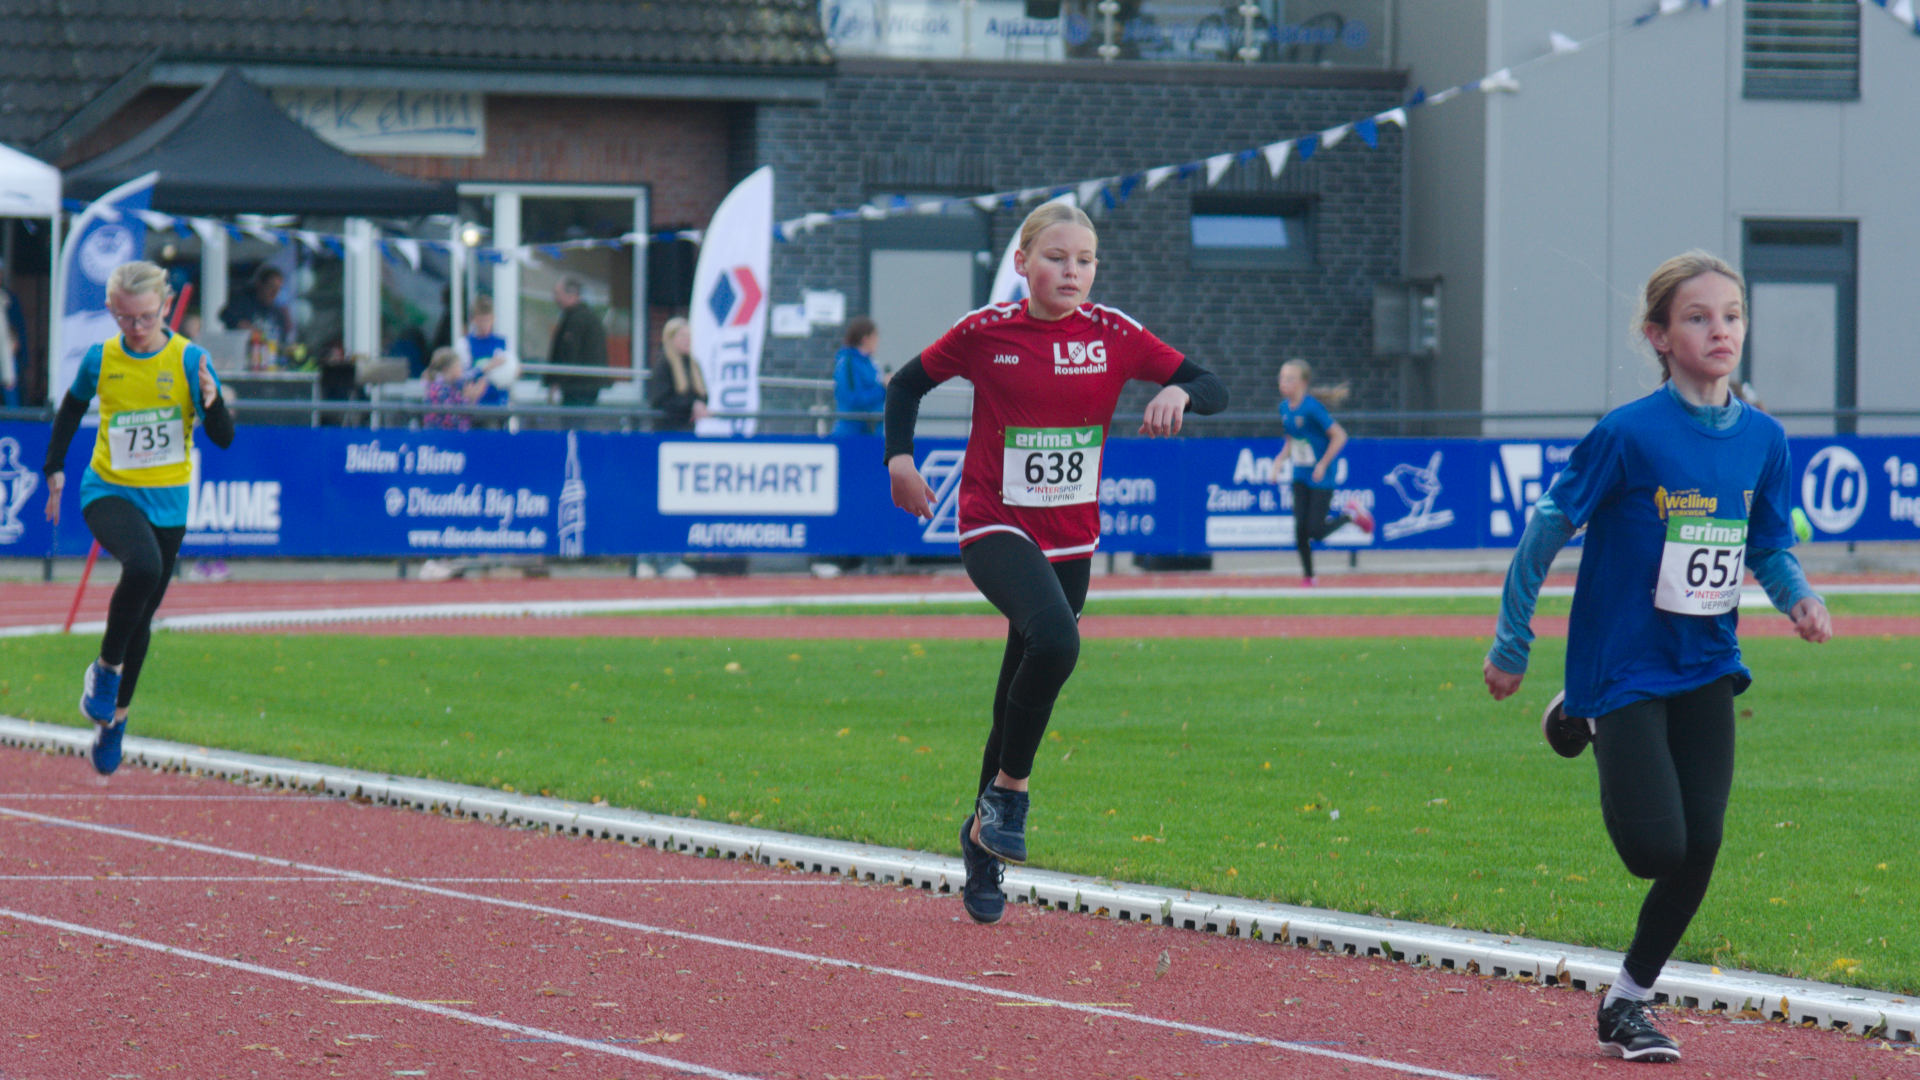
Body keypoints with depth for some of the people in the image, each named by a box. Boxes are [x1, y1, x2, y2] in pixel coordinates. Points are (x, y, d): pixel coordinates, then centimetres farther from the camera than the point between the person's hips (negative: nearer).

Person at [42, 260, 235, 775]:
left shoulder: (189, 360, -9)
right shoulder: (100, 360, -5)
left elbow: (224, 439, -11)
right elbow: (71, 411, 15)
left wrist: (211, 402, -30)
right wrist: (55, 469, 14)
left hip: (166, 501, 2)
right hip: (108, 492, -2)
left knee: (141, 617, 11)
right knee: (143, 566, -33)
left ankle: (115, 715, 32)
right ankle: (106, 669, -13)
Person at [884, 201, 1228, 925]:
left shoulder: (1112, 335, -1)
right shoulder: (986, 332, -6)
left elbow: (1214, 389, -1)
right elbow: (908, 383, 9)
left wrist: (1180, 393, -23)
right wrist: (899, 459, -4)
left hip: (1071, 539, 4)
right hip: (995, 529, -4)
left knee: (1025, 688, 11)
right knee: (1054, 639, -32)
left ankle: (985, 837, 31)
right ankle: (1008, 790, -14)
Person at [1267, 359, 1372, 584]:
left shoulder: (1312, 408, -21)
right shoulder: (1285, 407, 2)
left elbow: (1339, 436, -19)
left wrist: (1323, 464, -17)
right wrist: (1281, 460, 0)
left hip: (1321, 477, -6)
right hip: (1300, 476, 6)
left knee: (1316, 531, -7)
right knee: (1300, 529, 0)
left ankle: (1350, 514, 19)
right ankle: (1307, 576, 14)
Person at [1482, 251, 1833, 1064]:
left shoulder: (1762, 439, 0)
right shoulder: (1629, 434, -16)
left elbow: (1771, 547, 12)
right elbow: (1547, 530, -7)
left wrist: (1798, 598, -11)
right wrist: (1510, 647, -3)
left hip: (1706, 667, 5)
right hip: (1624, 664, -5)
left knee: (1699, 849, -1)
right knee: (1657, 850, -11)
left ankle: (1629, 1000, 22)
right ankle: (1586, 722, 22)